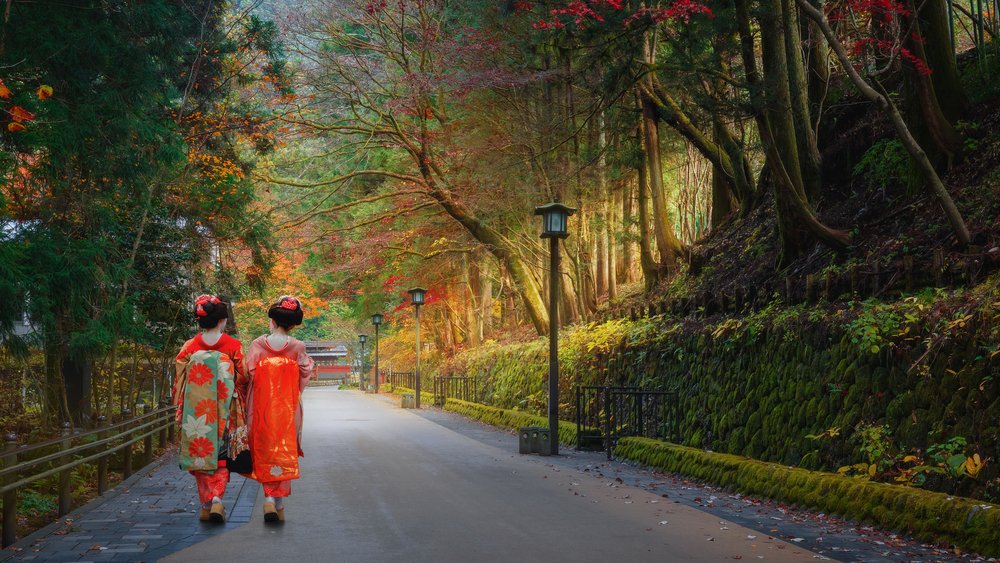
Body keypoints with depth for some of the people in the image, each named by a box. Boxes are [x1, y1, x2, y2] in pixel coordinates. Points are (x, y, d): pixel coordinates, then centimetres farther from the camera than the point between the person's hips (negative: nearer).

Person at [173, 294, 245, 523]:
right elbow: (242, 378, -1)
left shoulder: (189, 347, -1)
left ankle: (206, 504, 12)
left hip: (195, 413, 1)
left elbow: (179, 381, 2)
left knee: (199, 454, 12)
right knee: (220, 456, 8)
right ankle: (217, 498, -11)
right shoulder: (234, 346, -5)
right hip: (223, 413, -1)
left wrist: (180, 411, 10)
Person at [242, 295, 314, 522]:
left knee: (265, 453, 11)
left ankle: (269, 499, 4)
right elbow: (306, 374, 1)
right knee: (285, 454, 6)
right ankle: (279, 503, 4)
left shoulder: (258, 345, -5)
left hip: (262, 408, 0)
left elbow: (248, 374, -4)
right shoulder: (297, 348, -5)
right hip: (288, 409, 0)